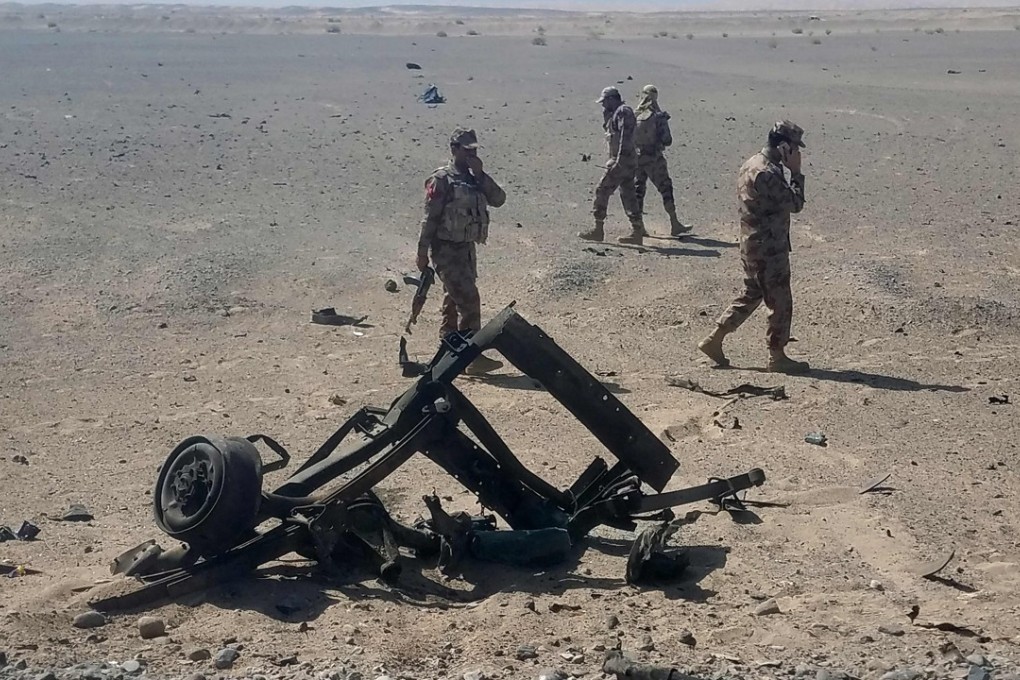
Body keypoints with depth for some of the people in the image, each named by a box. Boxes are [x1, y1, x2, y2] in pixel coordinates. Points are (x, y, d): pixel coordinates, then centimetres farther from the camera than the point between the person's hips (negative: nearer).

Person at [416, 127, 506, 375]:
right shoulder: (442, 179, -10)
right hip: (447, 250, -8)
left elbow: (499, 199, 0)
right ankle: (474, 356, -12)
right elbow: (430, 217, -12)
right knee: (469, 300, -13)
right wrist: (422, 252, -14)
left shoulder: (475, 178, 12)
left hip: (467, 248, 8)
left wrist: (480, 175, -8)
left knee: (455, 301, 13)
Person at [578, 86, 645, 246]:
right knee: (628, 196, 8)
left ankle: (598, 230, -4)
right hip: (627, 161, 10)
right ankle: (637, 233, 7)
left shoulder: (623, 111, -11)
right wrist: (606, 113, 17)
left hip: (622, 161, -10)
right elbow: (607, 127, 34)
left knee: (602, 191, -7)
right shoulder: (616, 113, 19)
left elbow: (625, 136, -21)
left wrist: (620, 160, -27)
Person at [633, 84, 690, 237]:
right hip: (654, 159, -4)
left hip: (636, 157, 4)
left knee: (638, 190, 12)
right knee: (666, 190, 4)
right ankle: (675, 225, 7)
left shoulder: (633, 116, 0)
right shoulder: (659, 117, -13)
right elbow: (667, 140, -12)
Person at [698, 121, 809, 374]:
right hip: (769, 248, -10)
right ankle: (777, 356, 11)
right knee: (780, 302, 2)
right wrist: (796, 172, -12)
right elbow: (795, 203, -18)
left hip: (752, 244, 10)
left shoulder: (751, 164, 10)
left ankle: (714, 340, 18)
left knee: (751, 295, 19)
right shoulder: (768, 173, -23)